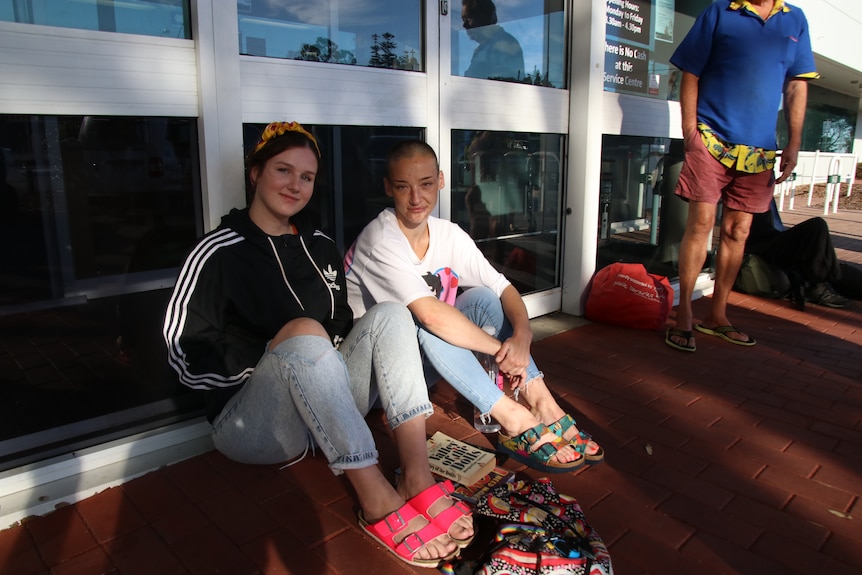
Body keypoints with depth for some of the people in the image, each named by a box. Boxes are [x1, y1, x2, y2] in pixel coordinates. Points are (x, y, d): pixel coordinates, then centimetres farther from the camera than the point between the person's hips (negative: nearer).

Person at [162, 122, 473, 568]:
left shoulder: (320, 247, 12)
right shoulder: (219, 253, -7)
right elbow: (187, 357, -13)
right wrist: (282, 348, -18)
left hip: (323, 415, 6)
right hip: (249, 425, -5)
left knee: (389, 314, -14)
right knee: (303, 331, -33)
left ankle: (418, 478, -27)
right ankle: (376, 499, -31)